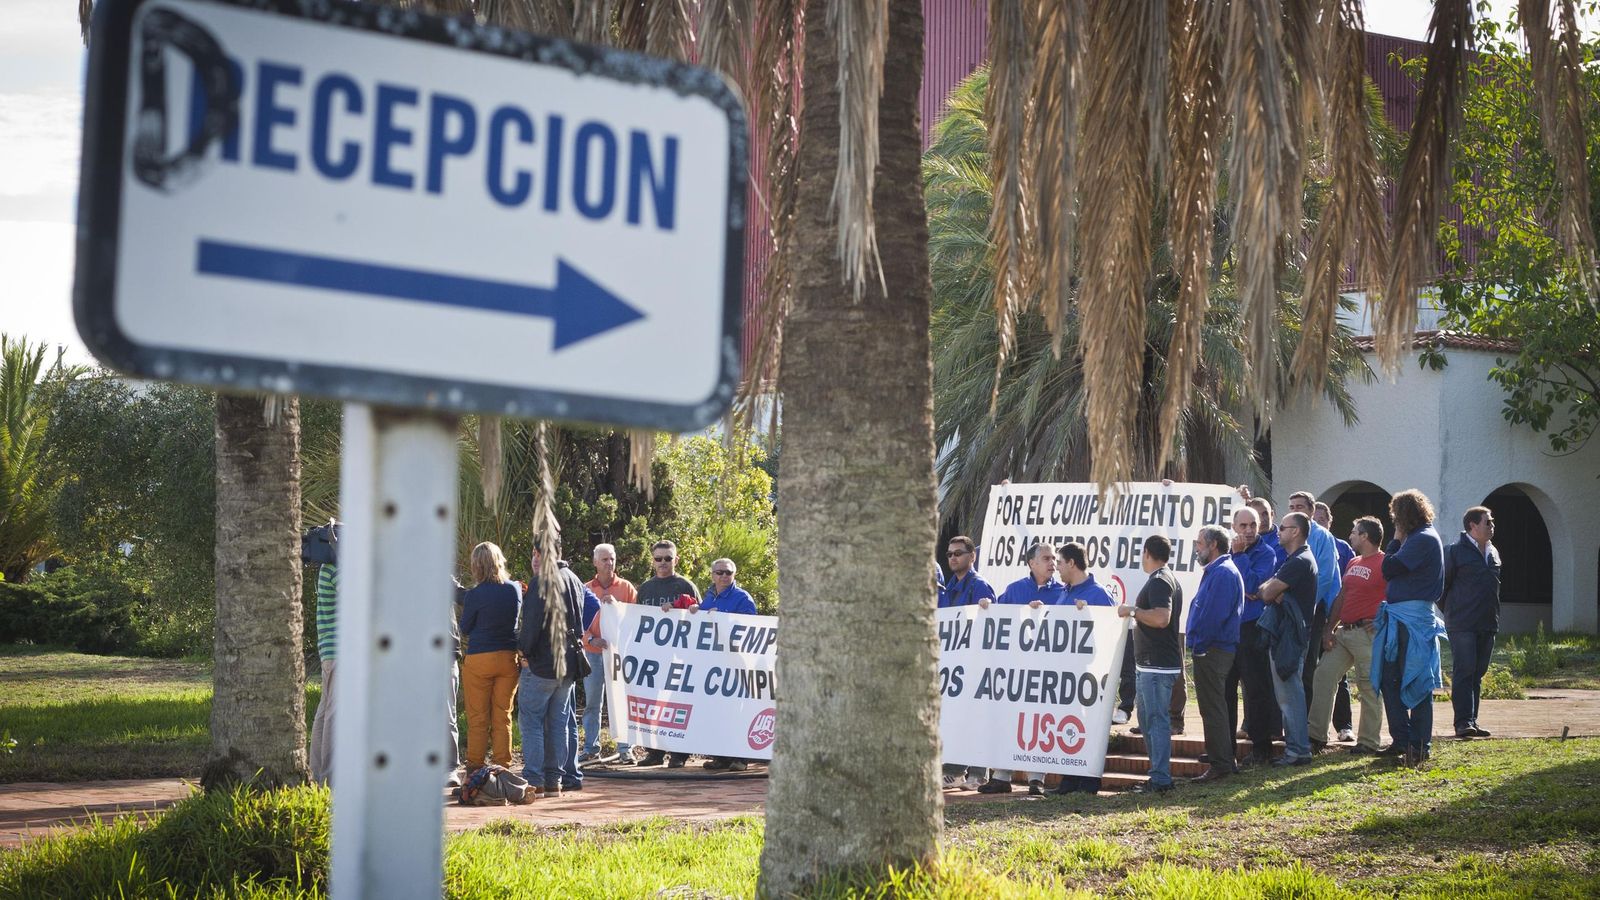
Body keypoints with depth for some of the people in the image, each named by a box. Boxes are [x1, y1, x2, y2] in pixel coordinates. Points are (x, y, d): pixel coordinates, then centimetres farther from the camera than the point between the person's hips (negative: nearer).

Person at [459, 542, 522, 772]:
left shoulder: (475, 595, -13)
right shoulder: (515, 589, -1)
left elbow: (465, 630, 1)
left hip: (479, 659, -4)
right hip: (509, 658, 4)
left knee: (477, 718, 5)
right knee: (503, 716, 10)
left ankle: (475, 768, 8)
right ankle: (501, 768, 10)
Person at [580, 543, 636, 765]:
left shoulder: (626, 587, 6)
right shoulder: (586, 589, 8)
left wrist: (617, 605, -13)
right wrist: (590, 639, -12)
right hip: (593, 652, 2)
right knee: (592, 702, 5)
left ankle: (625, 748, -1)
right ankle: (591, 748, 11)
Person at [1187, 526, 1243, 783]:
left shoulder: (1222, 573, -17)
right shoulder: (1216, 571, 18)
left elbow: (1214, 615, -24)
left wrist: (1199, 646, -18)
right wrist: (1196, 644, 17)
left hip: (1212, 652, -11)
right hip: (1212, 651, 11)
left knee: (1212, 708, -8)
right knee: (1215, 706, 17)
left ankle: (1220, 764, -6)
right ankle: (1223, 759, 24)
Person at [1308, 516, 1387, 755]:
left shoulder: (1384, 564, -8)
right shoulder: (1353, 563, 19)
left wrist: (1378, 621, -16)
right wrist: (1328, 629, 12)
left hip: (1367, 634, -9)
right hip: (1343, 632, 9)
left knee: (1369, 687, -4)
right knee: (1324, 675, 1)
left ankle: (1368, 742, 1)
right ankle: (1316, 735, 2)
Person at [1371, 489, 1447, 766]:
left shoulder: (1423, 539, -13)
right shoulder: (1420, 537, 18)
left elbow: (1389, 568, -15)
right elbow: (1392, 570, 16)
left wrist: (1397, 540, -5)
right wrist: (1399, 540, 9)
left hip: (1413, 618, -10)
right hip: (1400, 618, 10)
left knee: (1414, 682, -6)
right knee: (1389, 680, 12)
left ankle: (1419, 745, -3)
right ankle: (1402, 741, 15)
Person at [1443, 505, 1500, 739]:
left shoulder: (1493, 553, 14)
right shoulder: (1456, 551, -7)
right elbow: (1442, 584, -3)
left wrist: (1493, 617, 18)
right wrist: (1450, 611, 2)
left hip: (1487, 624, 7)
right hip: (1462, 624, -7)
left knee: (1477, 675, 9)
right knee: (1463, 673, -10)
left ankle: (1471, 722, 12)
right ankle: (1463, 722, -12)